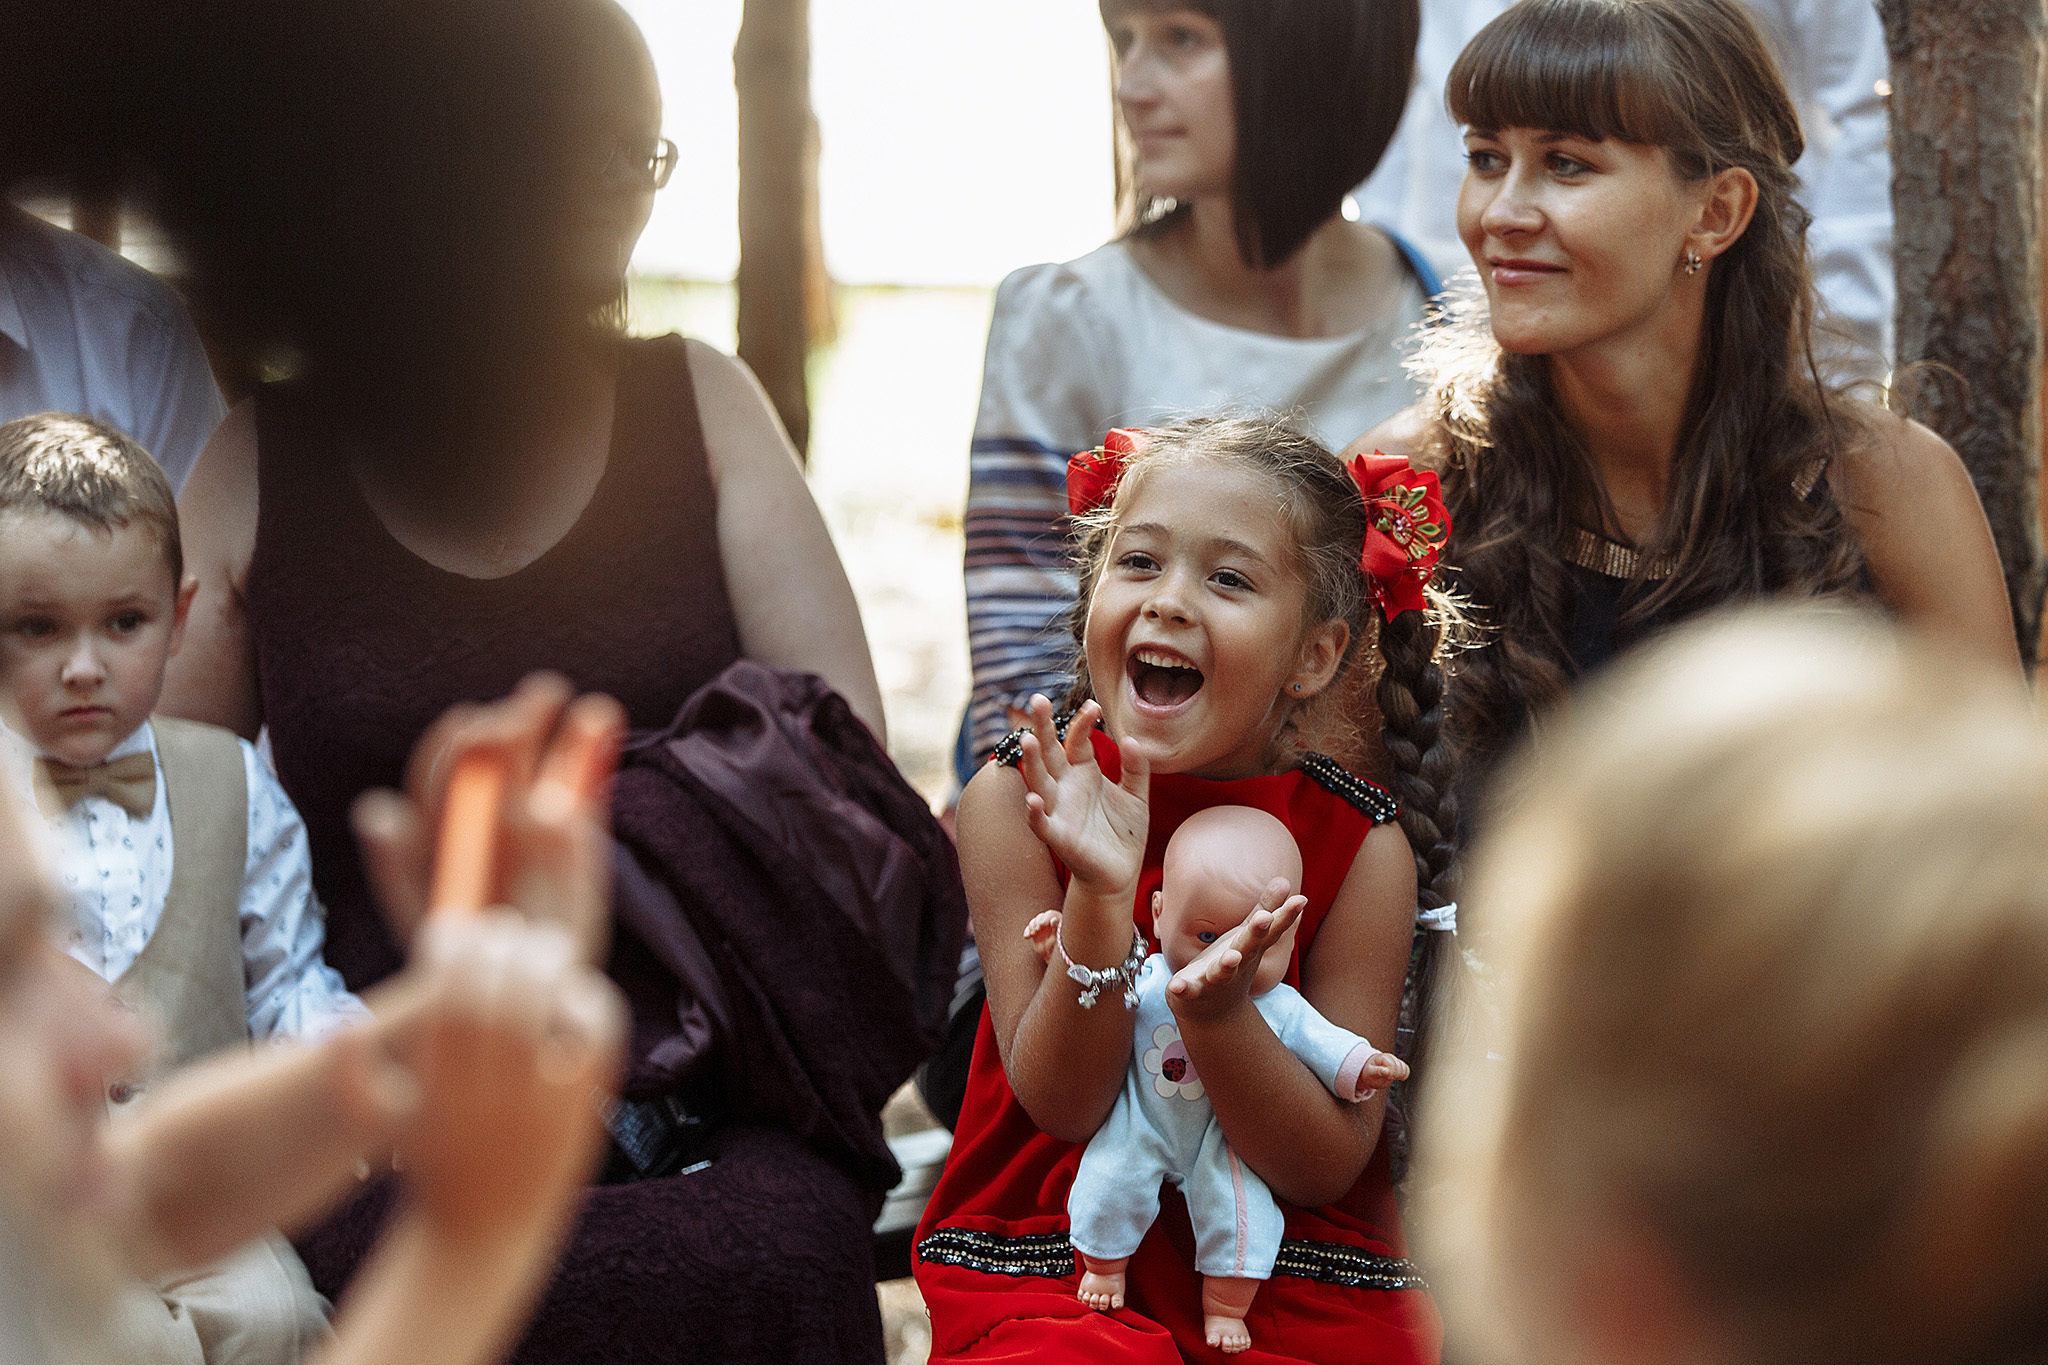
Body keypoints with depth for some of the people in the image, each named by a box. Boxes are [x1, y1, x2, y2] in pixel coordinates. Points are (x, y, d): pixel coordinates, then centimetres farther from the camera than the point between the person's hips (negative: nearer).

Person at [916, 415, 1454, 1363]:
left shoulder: (1363, 848, -7)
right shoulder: (1014, 800, -6)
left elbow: (1322, 1169, -9)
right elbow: (1063, 1104, -10)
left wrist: (1216, 1016, -27)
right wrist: (1101, 899, -25)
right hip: (1051, 1247, -2)